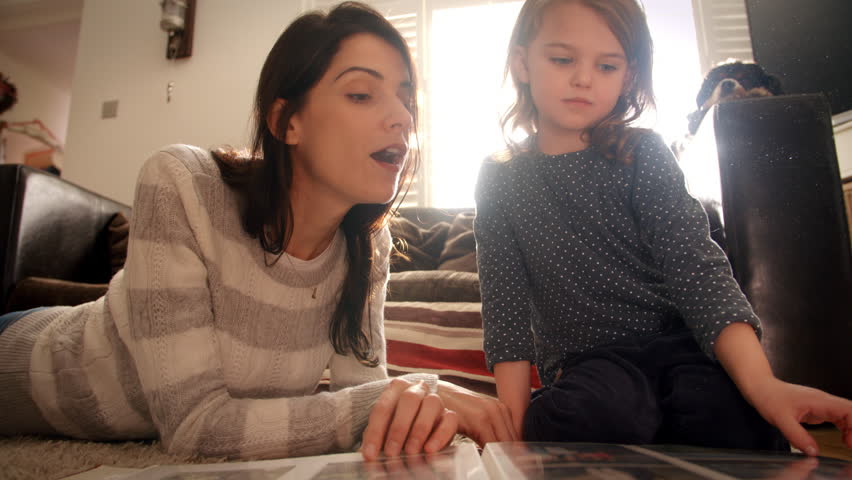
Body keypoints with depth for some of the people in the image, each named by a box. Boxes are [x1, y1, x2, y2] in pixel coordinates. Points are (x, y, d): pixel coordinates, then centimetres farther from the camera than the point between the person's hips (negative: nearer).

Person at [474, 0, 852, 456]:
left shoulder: (642, 154, -1)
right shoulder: (499, 181, 2)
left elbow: (696, 268, -10)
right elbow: (506, 304, -1)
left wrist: (762, 383, -25)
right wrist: (515, 419, -10)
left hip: (677, 342, 2)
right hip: (583, 362, -1)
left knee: (734, 415, -31)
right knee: (596, 414, -35)